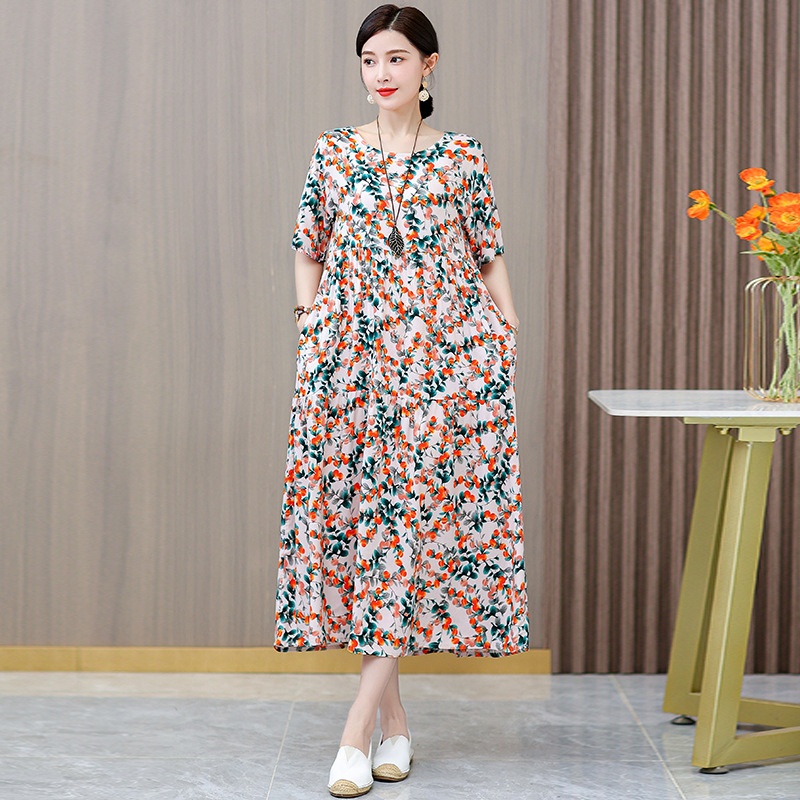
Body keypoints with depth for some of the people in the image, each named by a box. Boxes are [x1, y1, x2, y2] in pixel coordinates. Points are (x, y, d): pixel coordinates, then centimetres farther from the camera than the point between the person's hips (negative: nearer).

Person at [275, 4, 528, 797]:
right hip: (349, 364, 2)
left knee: (418, 520, -8)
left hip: (443, 362, -2)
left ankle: (358, 728, -7)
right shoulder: (333, 153, 8)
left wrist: (507, 337, 1)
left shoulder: (461, 159, 4)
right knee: (352, 516, 1)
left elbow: (491, 258, 8)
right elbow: (308, 252, 14)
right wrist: (311, 326, 2)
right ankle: (394, 719, 14)